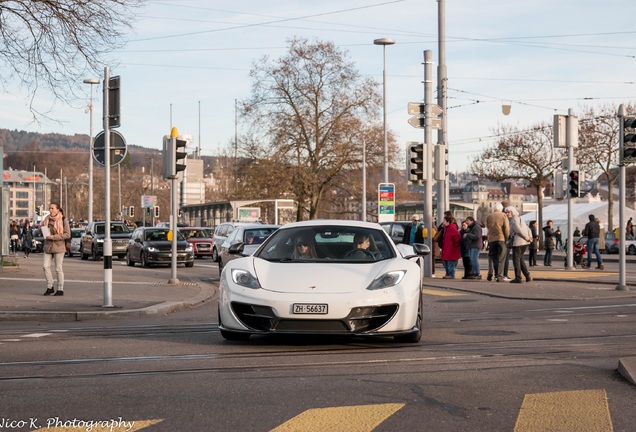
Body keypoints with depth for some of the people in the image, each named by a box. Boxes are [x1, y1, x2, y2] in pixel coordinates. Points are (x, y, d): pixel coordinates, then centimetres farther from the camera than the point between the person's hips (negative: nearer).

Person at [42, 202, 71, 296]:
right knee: (45, 266, -3)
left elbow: (67, 234, -12)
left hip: (58, 247, -5)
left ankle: (60, 289, 8)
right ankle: (50, 287, 9)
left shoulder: (63, 220, -7)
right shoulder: (47, 219, 11)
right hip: (48, 246, 5)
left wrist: (54, 237, -18)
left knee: (58, 269, 0)